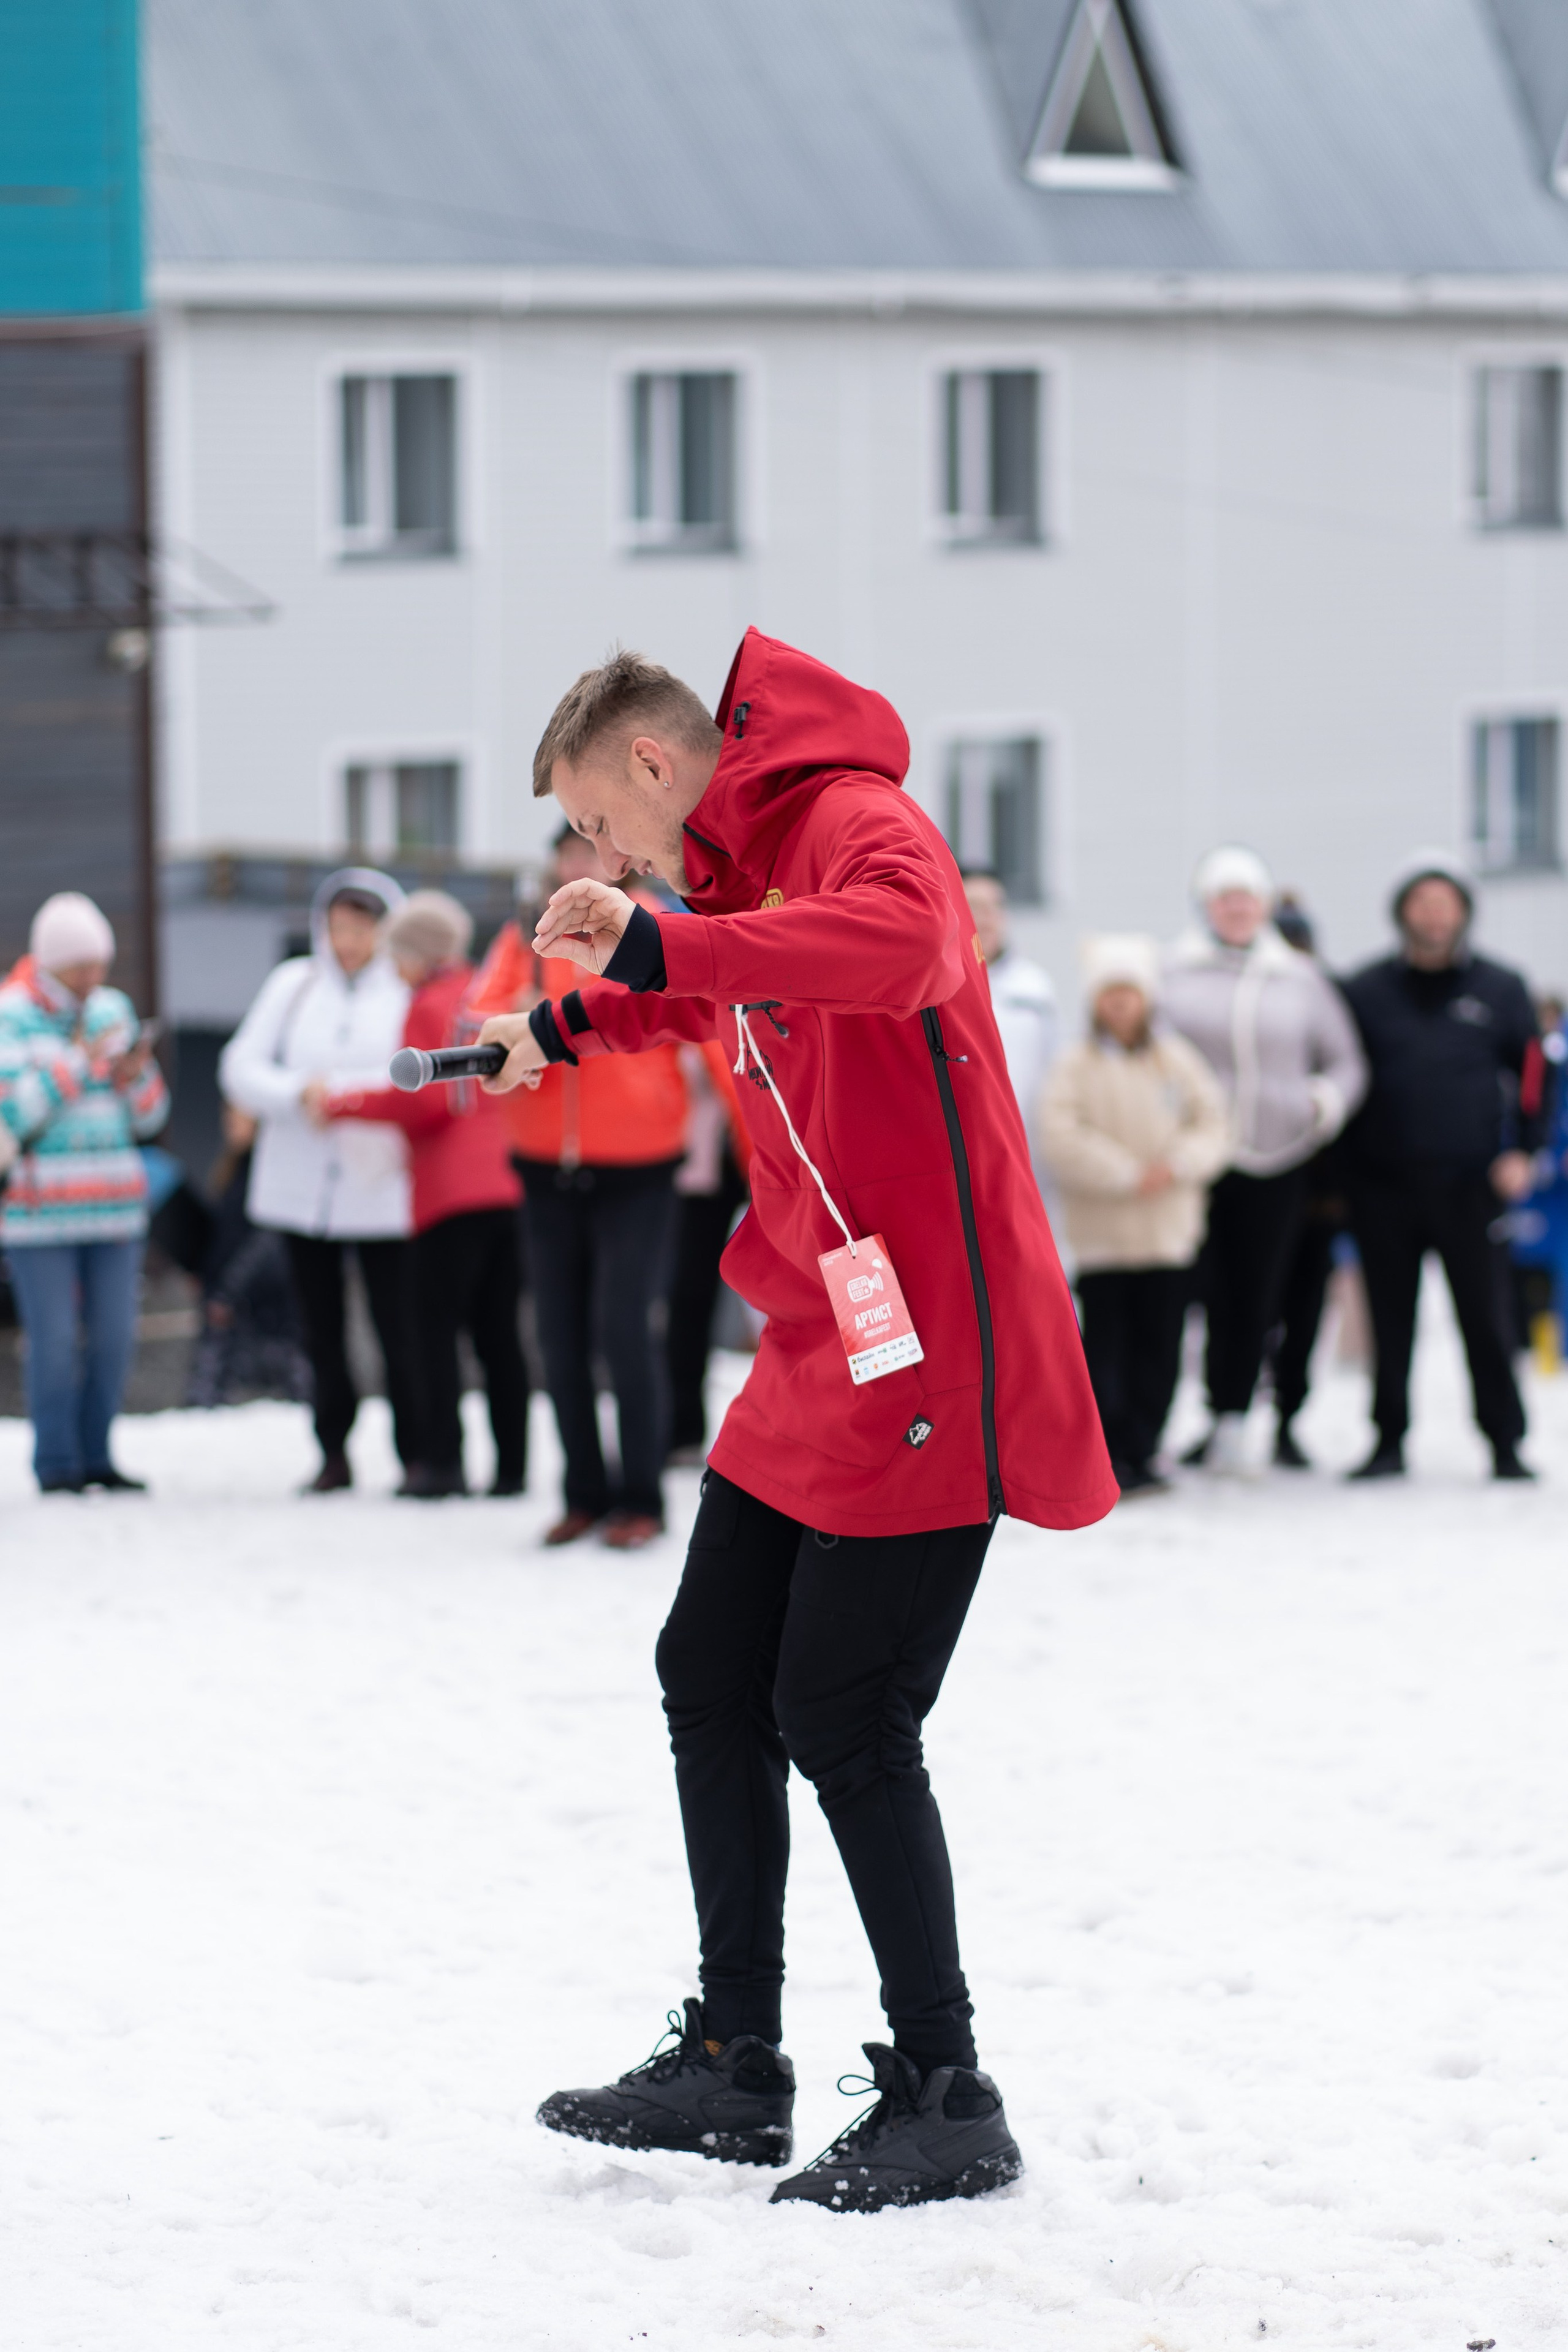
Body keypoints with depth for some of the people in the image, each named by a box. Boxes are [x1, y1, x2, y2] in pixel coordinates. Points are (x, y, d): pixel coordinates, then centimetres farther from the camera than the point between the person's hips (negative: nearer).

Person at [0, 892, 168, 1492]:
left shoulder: (112, 1009, 11)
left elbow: (148, 1117, 15)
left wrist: (136, 1075, -6)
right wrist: (77, 1064, -16)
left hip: (114, 1209, 5)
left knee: (113, 1335, 3)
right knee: (54, 1339, -7)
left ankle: (96, 1455, 13)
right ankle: (56, 1464, 1)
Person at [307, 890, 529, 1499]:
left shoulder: (431, 1007, -6)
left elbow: (420, 1101, -12)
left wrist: (336, 1102, -4)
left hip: (452, 1194, -7)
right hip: (510, 1189, 7)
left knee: (437, 1328, -3)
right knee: (499, 1331, 7)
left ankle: (443, 1460, -9)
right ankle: (512, 1464, 4)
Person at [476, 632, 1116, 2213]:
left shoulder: (859, 825, -15)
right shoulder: (742, 867, 16)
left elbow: (905, 945, -40)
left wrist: (661, 944, -41)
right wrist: (571, 1026, 40)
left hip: (925, 1355, -10)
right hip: (819, 1358, 10)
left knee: (844, 1721, -8)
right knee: (712, 1678, 12)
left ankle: (946, 2100, 2)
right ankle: (735, 2067, 21)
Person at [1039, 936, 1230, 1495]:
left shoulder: (1177, 1061, 9)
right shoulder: (1076, 1066, -1)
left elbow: (1213, 1127, 6)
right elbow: (1061, 1139, -11)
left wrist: (1177, 1164, -13)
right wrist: (1127, 1175, -16)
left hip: (1169, 1236, 3)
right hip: (1102, 1234, -3)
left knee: (1159, 1348, 4)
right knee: (1106, 1346, -4)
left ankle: (1138, 1453, 12)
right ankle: (1108, 1456, 1)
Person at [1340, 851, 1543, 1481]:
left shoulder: (1500, 990, 7)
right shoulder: (1366, 991, 6)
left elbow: (1533, 1075, 11)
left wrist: (1523, 1152, -1)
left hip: (1468, 1185, -1)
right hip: (1384, 1186, 1)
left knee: (1484, 1316, -3)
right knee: (1391, 1322, 4)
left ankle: (1505, 1441, 4)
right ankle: (1389, 1439, 12)